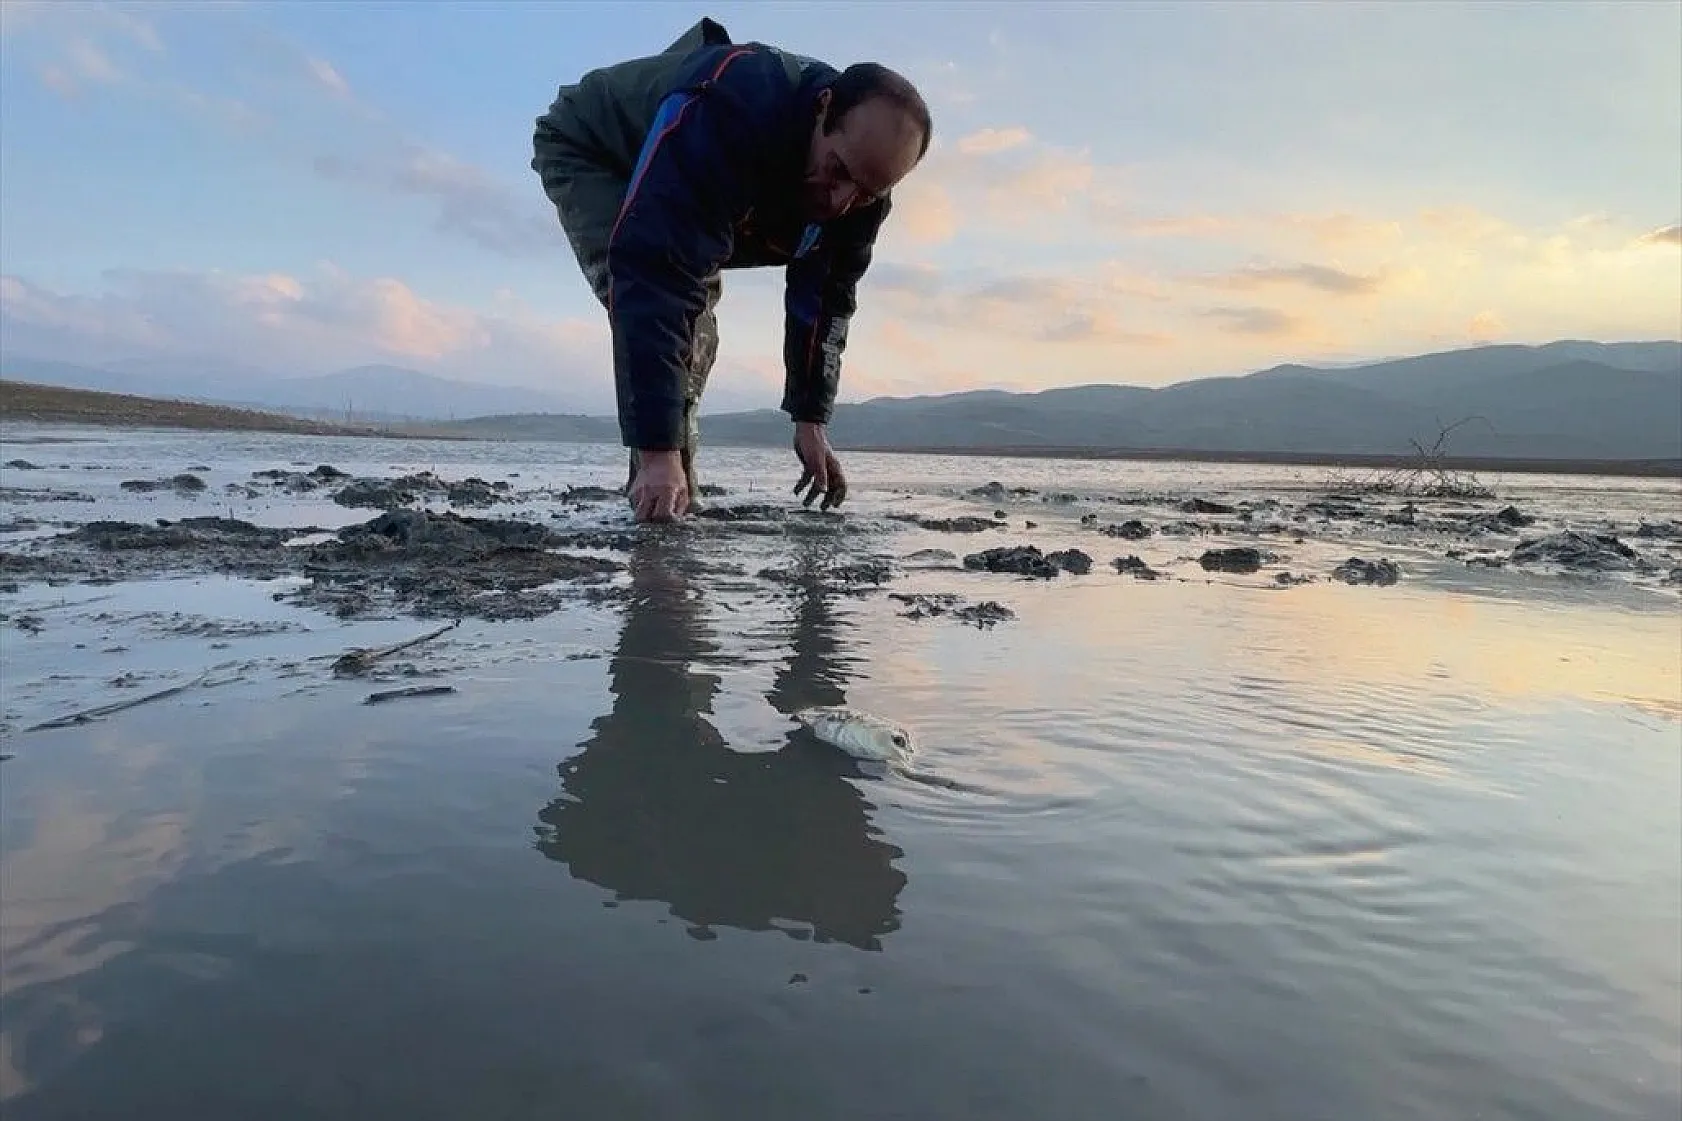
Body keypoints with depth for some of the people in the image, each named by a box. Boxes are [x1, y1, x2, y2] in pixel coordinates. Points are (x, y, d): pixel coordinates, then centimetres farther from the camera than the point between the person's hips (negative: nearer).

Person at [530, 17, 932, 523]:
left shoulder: (859, 183, -21)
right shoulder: (727, 118, -46)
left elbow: (824, 301, -10)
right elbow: (657, 277, -50)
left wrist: (811, 420, -16)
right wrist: (658, 451, -53)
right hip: (586, 152, -7)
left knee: (696, 322, 4)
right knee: (647, 302, -28)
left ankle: (678, 499, 14)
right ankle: (661, 490, -21)